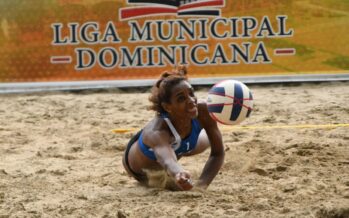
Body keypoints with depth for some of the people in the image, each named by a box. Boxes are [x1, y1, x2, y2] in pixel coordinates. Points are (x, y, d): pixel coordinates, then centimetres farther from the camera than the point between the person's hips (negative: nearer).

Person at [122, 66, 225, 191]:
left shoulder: (203, 111, -38)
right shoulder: (157, 131, -51)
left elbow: (218, 153, -31)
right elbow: (168, 162, -71)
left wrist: (201, 185, -47)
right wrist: (178, 175, -96)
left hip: (179, 149, 5)